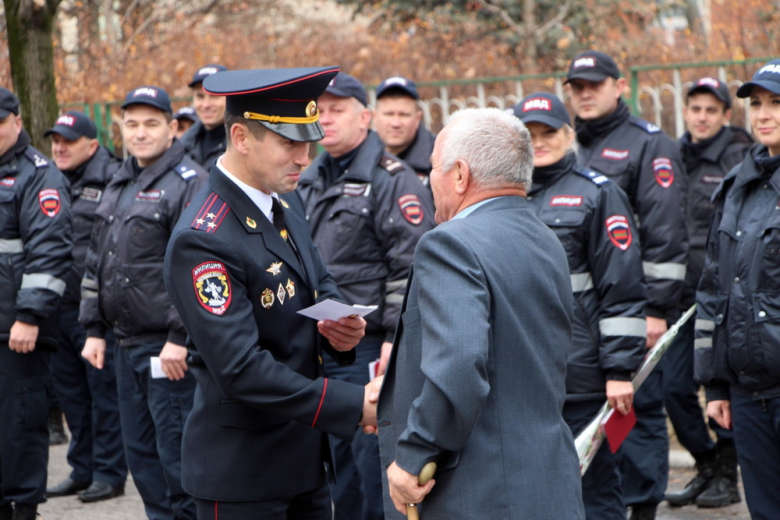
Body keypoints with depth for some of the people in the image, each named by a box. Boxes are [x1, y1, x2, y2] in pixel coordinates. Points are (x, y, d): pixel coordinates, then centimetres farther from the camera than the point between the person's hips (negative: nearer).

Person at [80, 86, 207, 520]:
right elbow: (97, 261, 22)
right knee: (141, 452, 13)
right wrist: (95, 329, 16)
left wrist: (180, 337, -21)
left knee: (176, 453, -6)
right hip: (127, 344, 8)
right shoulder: (119, 187, 16)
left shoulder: (190, 184, -10)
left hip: (170, 348, -8)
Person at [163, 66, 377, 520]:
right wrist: (354, 405, -28)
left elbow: (319, 284, 19)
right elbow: (241, 370, -28)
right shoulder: (203, 240, -23)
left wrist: (339, 323, -6)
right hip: (243, 471, -8)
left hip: (304, 455, 8)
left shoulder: (286, 201, 5)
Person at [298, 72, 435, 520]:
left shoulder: (393, 181, -8)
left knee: (370, 462, -5)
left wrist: (396, 340, -20)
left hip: (367, 349, -8)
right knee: (337, 463, 13)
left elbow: (411, 270, -15)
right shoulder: (311, 182, 17)